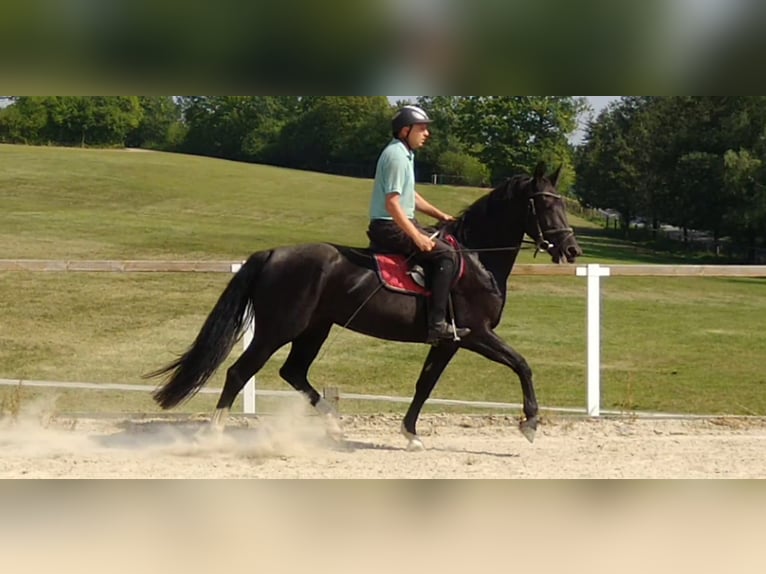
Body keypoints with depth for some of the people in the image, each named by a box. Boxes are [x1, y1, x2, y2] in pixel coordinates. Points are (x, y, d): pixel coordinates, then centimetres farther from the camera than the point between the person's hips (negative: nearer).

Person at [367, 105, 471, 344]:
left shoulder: (406, 154, 15)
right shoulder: (396, 156, -18)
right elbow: (392, 202, -25)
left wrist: (440, 215, 21)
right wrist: (417, 237, -26)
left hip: (401, 223, 11)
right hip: (390, 227, -11)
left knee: (444, 247, 19)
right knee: (446, 254, -17)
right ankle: (437, 324, -22)